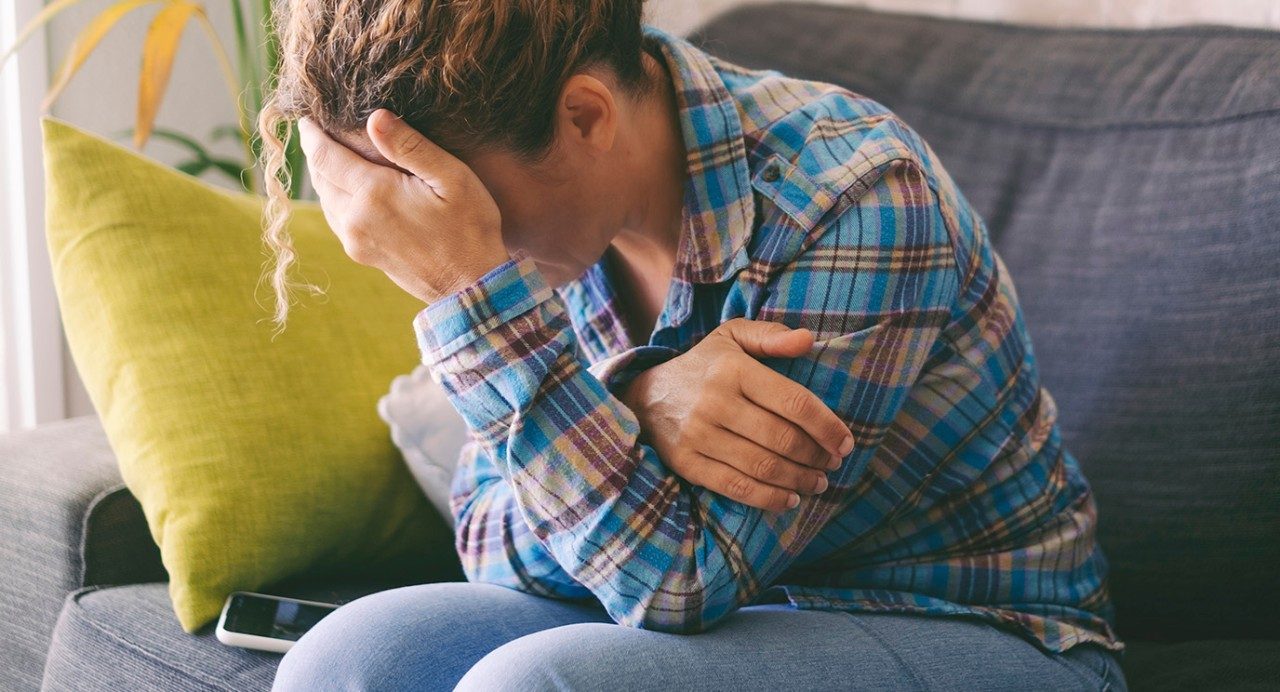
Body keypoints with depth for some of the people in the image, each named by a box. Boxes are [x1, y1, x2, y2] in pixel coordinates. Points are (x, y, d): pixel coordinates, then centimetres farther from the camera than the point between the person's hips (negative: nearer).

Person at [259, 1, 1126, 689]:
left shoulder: (856, 198, -25)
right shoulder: (563, 217, -6)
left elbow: (679, 582, -27)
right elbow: (489, 542, -6)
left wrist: (473, 292, -35)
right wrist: (635, 407, -27)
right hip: (744, 610, 6)